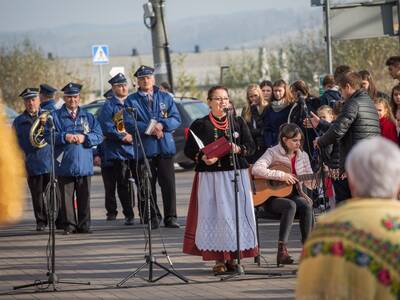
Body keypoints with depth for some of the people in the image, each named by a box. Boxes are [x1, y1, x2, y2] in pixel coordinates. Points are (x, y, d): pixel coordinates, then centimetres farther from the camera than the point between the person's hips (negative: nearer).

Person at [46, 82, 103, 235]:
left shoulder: (88, 117, 14)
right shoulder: (55, 116, 8)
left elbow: (99, 135, 4)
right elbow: (48, 135, -3)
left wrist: (84, 138, -12)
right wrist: (64, 137, -16)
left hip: (84, 164, 2)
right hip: (65, 164, -2)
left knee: (84, 196, 3)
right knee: (66, 196, 0)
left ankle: (84, 225, 9)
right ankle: (69, 225, 5)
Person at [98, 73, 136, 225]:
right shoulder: (109, 106, 1)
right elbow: (106, 127, -8)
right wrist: (122, 137, -16)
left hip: (135, 148, 3)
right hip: (117, 151, -3)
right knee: (123, 184, -3)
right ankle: (129, 215, 1)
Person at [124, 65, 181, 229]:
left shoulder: (166, 97, 13)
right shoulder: (131, 101, 7)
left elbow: (176, 119, 6)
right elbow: (129, 123, -5)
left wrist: (162, 125, -12)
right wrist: (149, 128, -15)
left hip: (165, 147, 1)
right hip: (144, 148, -1)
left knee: (168, 183, -3)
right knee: (148, 186, 1)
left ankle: (170, 217, 0)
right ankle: (153, 217, 7)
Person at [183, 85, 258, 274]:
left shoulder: (238, 122, 11)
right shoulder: (200, 125, 5)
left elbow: (251, 146, 8)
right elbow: (189, 150, 3)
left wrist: (239, 149, -13)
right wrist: (202, 158, -16)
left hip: (236, 174, 2)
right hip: (210, 176, -2)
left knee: (237, 214, -2)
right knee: (214, 215, -5)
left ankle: (232, 256, 7)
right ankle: (219, 259, -1)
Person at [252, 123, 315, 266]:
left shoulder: (303, 156, 9)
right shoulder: (273, 153, -8)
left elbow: (310, 182, 13)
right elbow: (256, 169, -24)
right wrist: (281, 176, -26)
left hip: (293, 195, 4)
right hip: (271, 197, -4)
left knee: (306, 206, -29)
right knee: (290, 206, -36)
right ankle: (282, 249, -36)